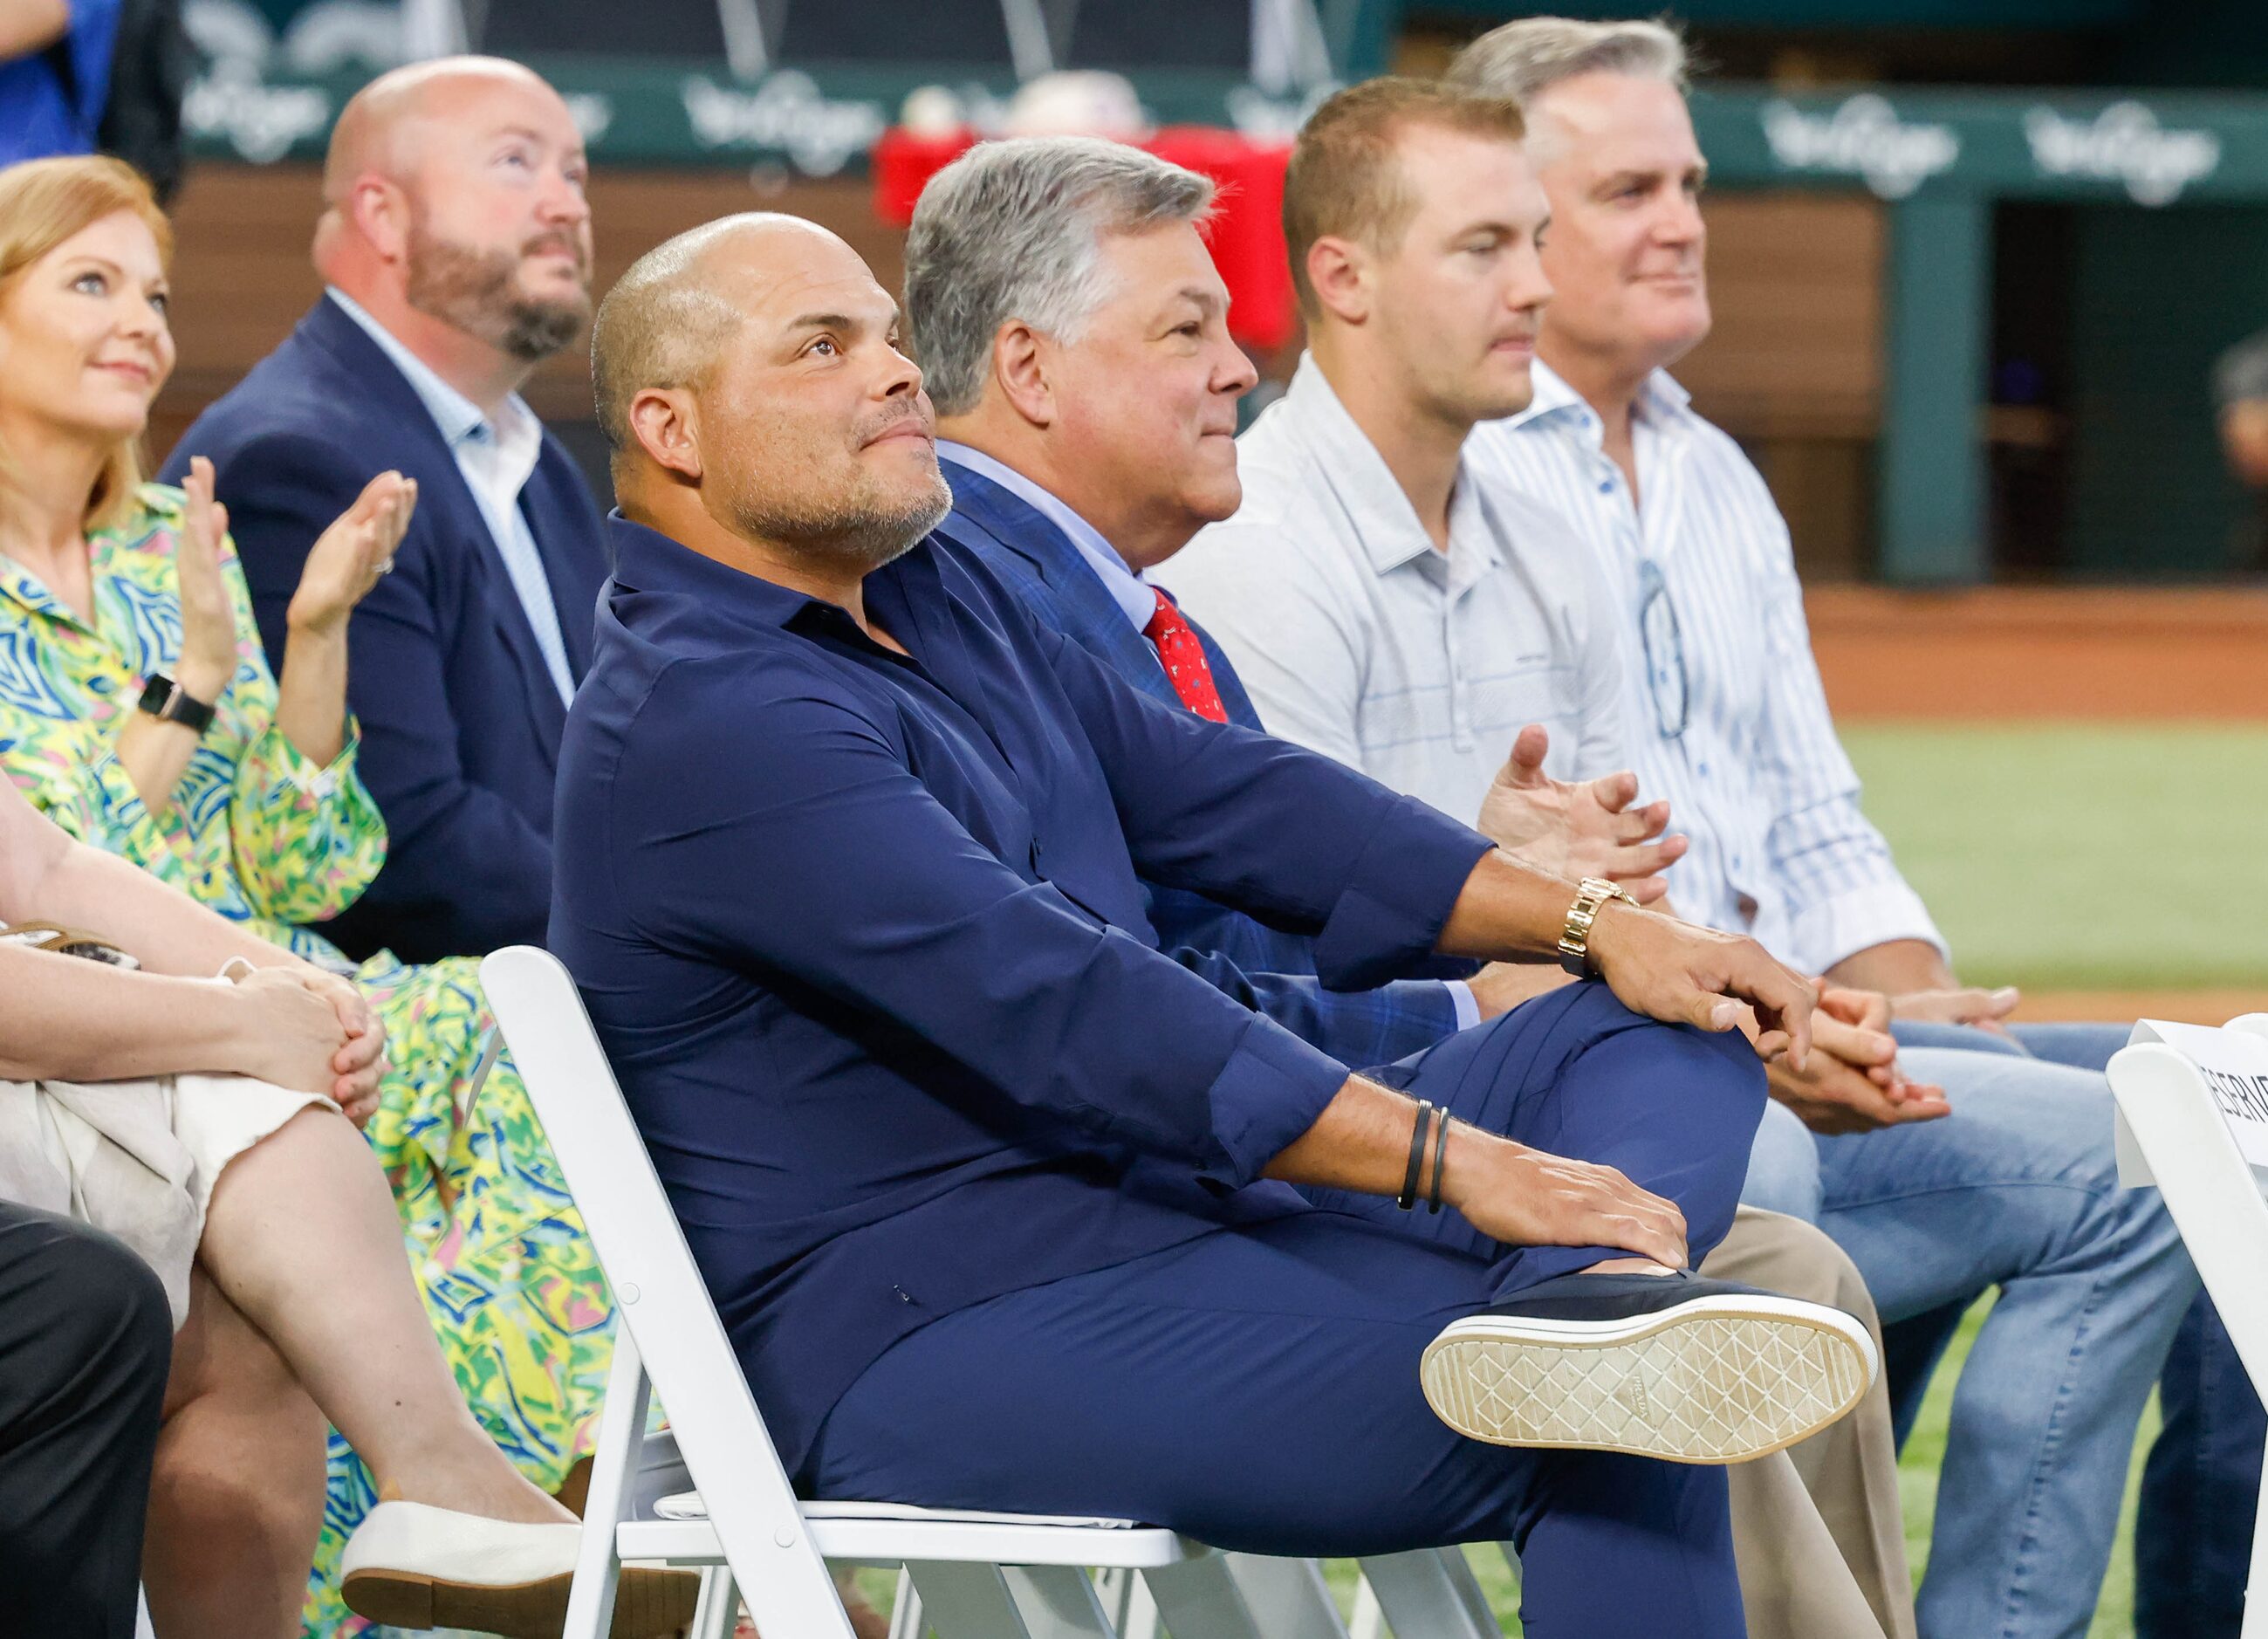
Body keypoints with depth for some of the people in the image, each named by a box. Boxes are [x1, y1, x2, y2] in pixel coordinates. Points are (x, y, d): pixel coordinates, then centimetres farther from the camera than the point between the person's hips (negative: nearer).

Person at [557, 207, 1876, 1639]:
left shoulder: (934, 596, 17)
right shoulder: (702, 726, -17)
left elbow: (1212, 789, 17)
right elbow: (1061, 1004, -24)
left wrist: (1591, 921, 6)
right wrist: (1449, 1158, -25)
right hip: (941, 1344, -11)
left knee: (1665, 1035, -5)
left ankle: (1593, 1306, -33)